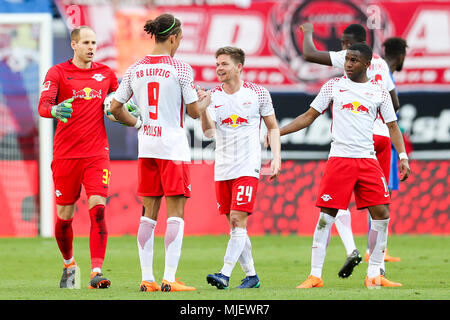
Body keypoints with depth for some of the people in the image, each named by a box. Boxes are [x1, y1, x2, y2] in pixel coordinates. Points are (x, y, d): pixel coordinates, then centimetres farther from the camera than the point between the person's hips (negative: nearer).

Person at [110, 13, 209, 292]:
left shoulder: (136, 69, 5)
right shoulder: (180, 68, -10)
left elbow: (115, 108, 8)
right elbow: (195, 111, -6)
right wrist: (205, 102, 15)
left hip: (147, 145, 5)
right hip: (174, 145, -5)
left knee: (148, 214, 9)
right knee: (176, 213, -3)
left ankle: (147, 278, 8)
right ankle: (170, 279, -8)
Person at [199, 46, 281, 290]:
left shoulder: (257, 94, 0)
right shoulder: (214, 96, 5)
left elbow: (273, 127, 8)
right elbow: (209, 132, -5)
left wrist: (276, 158, -1)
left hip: (248, 167, -4)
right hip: (223, 168, 4)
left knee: (238, 219, -14)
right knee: (234, 224, 6)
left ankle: (225, 274, -21)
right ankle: (251, 275, 15)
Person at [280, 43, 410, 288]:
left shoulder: (379, 92, 9)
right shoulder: (333, 86, 7)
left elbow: (392, 126, 11)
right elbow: (309, 116, 11)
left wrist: (402, 156, -2)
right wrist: (277, 132, 5)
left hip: (368, 159, 2)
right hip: (339, 158, -2)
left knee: (381, 214, -5)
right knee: (326, 215, -7)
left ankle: (374, 276, 5)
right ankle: (315, 276, -3)